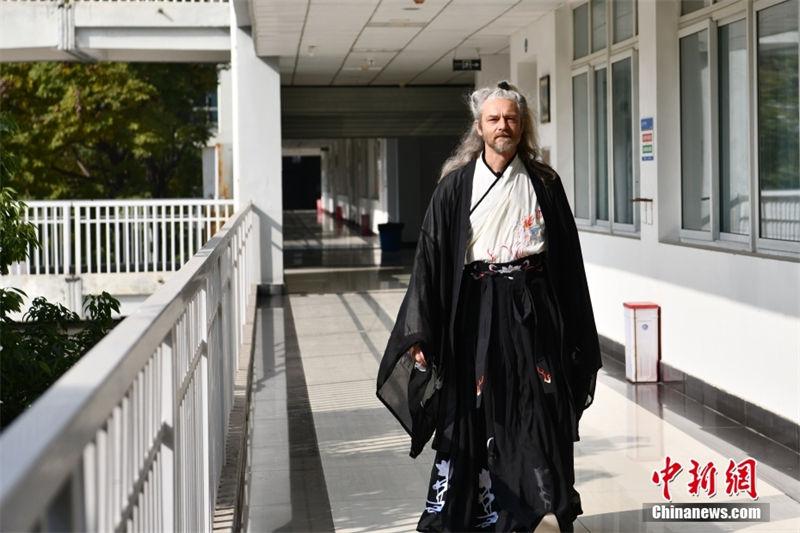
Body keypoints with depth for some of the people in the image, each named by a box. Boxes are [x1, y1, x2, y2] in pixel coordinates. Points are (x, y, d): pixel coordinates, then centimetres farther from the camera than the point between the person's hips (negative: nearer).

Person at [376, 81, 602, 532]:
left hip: (533, 312, 1)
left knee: (544, 412, 4)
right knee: (480, 414, 1)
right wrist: (420, 332, -10)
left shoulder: (544, 183, 5)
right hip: (478, 313, -1)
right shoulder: (456, 186, 1)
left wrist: (575, 328, 4)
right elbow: (432, 257, -3)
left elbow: (568, 258, 6)